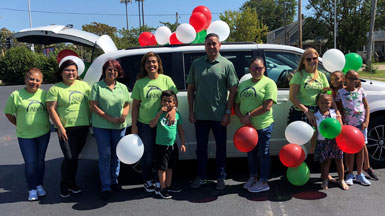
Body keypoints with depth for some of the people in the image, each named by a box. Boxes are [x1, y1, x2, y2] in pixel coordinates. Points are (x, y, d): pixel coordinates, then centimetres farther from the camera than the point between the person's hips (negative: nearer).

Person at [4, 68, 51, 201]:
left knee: (40, 160, 13)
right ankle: (32, 189, 17)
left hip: (43, 133, 2)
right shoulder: (16, 95, -7)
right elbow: (8, 113, 3)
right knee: (30, 162, 1)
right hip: (25, 135, -2)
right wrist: (20, 125, 3)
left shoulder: (44, 94, 0)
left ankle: (39, 186, 29)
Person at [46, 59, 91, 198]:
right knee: (70, 158, -7)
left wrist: (89, 121, 8)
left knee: (75, 156, 12)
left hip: (83, 127, 4)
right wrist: (60, 127, -12)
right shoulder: (55, 89, -1)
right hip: (66, 129, -4)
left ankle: (72, 183, 27)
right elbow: (51, 109, -6)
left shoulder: (84, 85, 10)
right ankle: (64, 185, 13)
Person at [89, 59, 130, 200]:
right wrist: (109, 118, -15)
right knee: (105, 155, -2)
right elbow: (93, 106, -6)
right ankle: (105, 187, 6)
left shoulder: (123, 87, 11)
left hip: (119, 127, 4)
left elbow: (127, 105, 13)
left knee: (116, 155, 12)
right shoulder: (97, 86, 0)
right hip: (101, 126, -3)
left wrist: (123, 116, -9)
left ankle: (114, 181, 28)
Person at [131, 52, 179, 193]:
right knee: (148, 153, 7)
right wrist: (134, 125, 1)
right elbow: (135, 105, 5)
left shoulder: (166, 79, 3)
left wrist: (173, 110, -18)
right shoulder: (140, 83, 3)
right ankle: (148, 181, 26)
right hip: (144, 124, 0)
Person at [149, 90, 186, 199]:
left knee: (170, 167, 17)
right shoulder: (159, 114, -7)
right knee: (162, 168, 3)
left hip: (173, 145, 4)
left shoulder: (177, 114, 1)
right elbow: (152, 125, -22)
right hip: (161, 145, -4)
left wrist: (182, 143, 6)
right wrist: (160, 112, -27)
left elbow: (180, 130, 7)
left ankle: (169, 186, 31)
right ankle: (162, 188, 14)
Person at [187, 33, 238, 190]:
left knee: (221, 146, 10)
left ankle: (220, 177, 26)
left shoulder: (227, 65, -1)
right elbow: (190, 89, 8)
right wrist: (191, 111, 2)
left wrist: (228, 112, -7)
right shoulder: (196, 64, 5)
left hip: (219, 116, -2)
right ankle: (201, 176, 27)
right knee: (201, 146, 12)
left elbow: (233, 90, -2)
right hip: (200, 115, 2)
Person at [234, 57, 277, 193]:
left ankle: (263, 182, 18)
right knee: (251, 152, 17)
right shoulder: (243, 84, 14)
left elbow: (267, 106, -15)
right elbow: (236, 104, 13)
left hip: (263, 125, -6)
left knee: (263, 153, 5)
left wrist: (249, 115, -16)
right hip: (247, 126, 6)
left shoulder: (269, 83, -5)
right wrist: (242, 118, -5)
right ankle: (252, 178, 34)